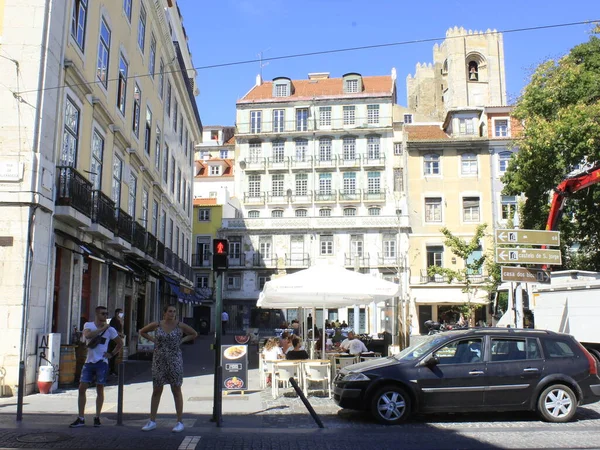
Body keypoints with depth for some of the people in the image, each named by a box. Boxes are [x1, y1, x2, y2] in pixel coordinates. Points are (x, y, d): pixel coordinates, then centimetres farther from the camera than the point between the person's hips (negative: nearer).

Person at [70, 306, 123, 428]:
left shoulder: (110, 329, 3)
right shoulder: (88, 325, 3)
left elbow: (120, 343, 13)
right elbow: (88, 335, -20)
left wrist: (112, 354, 3)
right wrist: (102, 328, -17)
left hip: (102, 363, -1)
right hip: (89, 362, 1)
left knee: (100, 389, 4)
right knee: (82, 388, -2)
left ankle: (97, 417, 14)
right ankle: (81, 418, 5)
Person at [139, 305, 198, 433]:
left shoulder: (180, 326, -3)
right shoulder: (156, 325, 0)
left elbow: (194, 334, 11)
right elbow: (142, 332, 15)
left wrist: (182, 340, 0)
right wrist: (153, 340, 3)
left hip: (175, 361, -2)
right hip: (159, 360, 2)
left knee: (176, 391, 3)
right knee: (156, 391, 8)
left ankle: (179, 422, 10)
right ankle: (152, 421, 18)